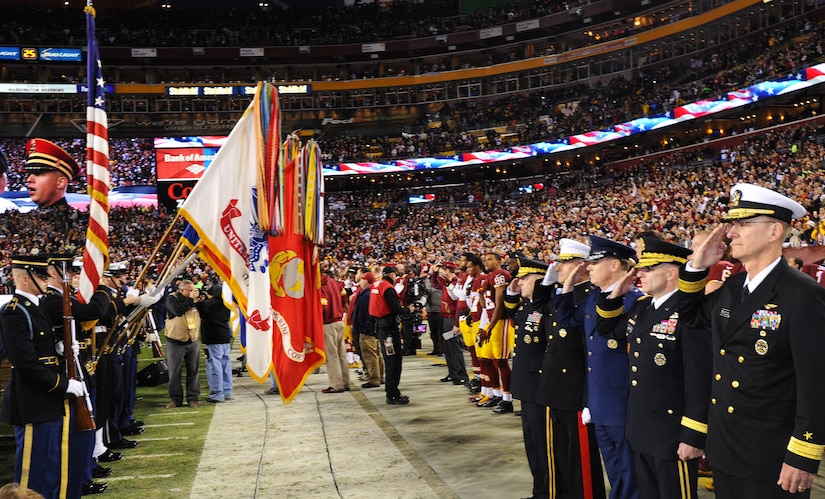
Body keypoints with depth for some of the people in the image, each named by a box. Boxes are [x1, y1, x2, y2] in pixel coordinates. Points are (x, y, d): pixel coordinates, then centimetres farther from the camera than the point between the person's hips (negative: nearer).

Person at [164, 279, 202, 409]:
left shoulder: (194, 299, 7)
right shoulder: (172, 299, -7)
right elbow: (178, 311, -25)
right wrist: (190, 299, -20)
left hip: (193, 341, 4)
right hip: (175, 343, -4)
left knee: (193, 371, 6)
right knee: (174, 372, 4)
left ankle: (193, 398, 14)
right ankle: (175, 398, 15)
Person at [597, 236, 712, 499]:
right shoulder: (640, 307, 8)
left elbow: (701, 380, -21)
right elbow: (608, 329, 24)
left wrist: (694, 436, -20)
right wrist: (615, 295, 6)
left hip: (674, 435, -8)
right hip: (640, 431, 9)